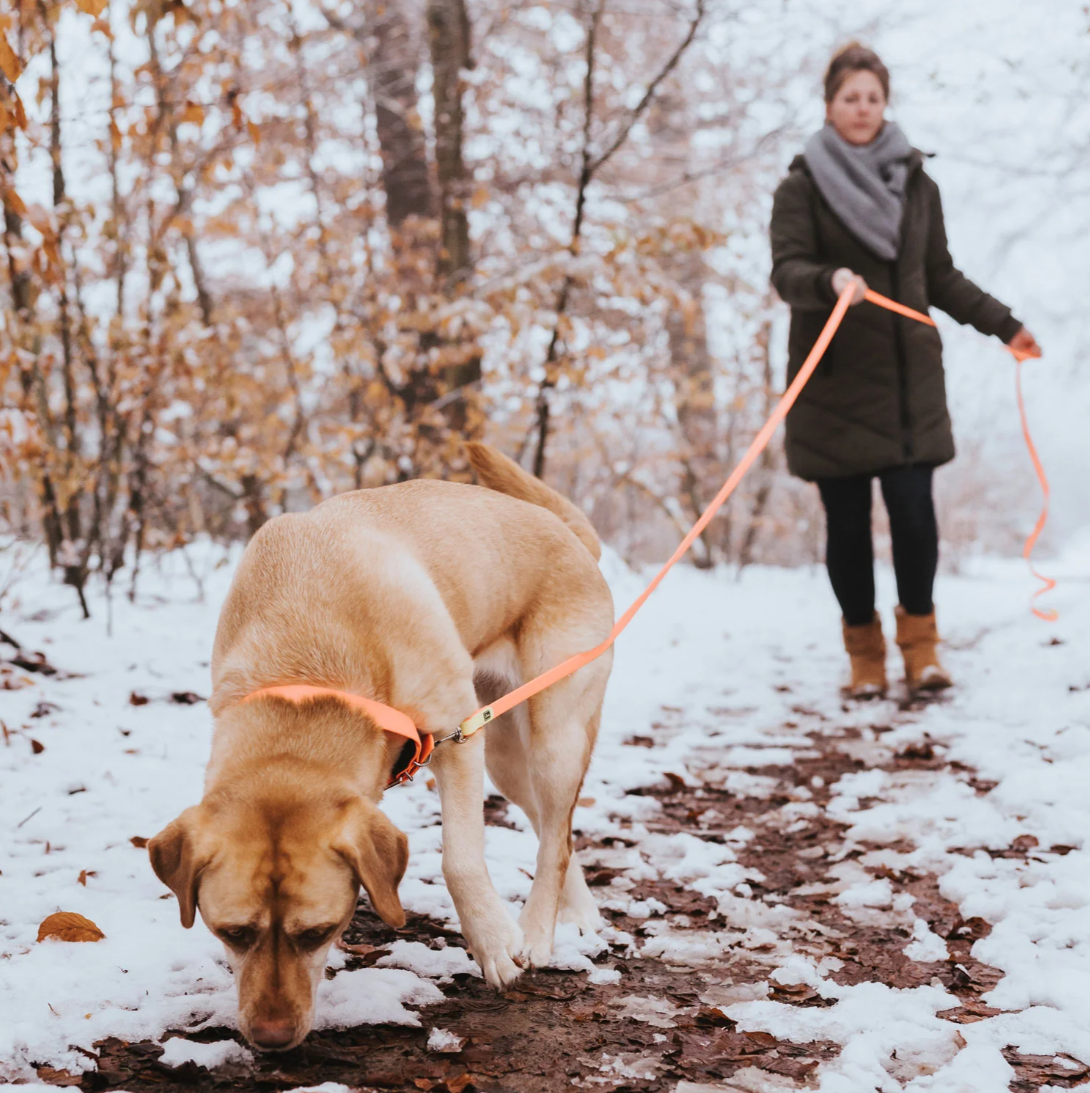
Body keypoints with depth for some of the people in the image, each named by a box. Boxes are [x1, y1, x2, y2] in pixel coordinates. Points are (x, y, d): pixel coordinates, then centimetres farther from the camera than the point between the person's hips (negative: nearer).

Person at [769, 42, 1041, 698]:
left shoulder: (916, 183, 13)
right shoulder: (803, 186, 1)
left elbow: (940, 277, 20)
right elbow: (787, 269, -11)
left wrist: (1002, 323, 18)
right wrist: (830, 281, -32)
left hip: (909, 375, 2)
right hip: (834, 380, -2)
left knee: (914, 509, -6)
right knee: (848, 521, 1)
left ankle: (920, 644, 10)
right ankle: (865, 653, 14)